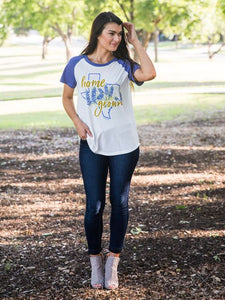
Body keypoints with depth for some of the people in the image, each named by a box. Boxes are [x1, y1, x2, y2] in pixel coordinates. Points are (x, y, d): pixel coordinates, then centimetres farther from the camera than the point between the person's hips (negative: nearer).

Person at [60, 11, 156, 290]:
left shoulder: (123, 66, -3)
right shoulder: (77, 65, 0)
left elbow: (149, 74, -23)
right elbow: (67, 97, 12)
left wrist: (135, 41, -12)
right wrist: (77, 121, -6)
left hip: (124, 145, 0)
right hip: (92, 145, 0)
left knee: (119, 202, 6)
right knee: (94, 205, 2)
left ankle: (113, 263, 20)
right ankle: (95, 261, 20)